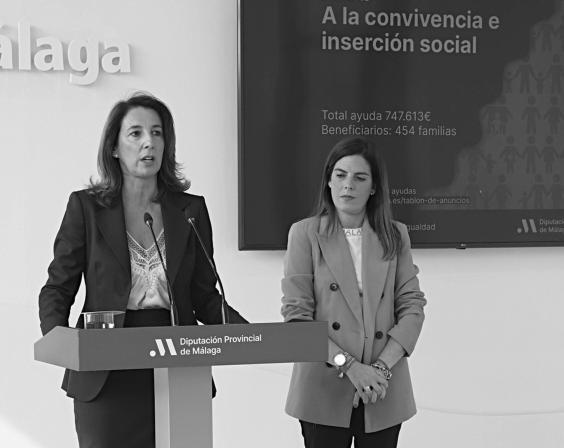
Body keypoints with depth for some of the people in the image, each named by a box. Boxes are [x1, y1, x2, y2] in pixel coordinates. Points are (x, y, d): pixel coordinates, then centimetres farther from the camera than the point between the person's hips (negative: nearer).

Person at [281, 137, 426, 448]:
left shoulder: (395, 236, 8)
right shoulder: (305, 234, 0)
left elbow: (412, 306, 3)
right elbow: (296, 316, -5)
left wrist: (382, 366, -11)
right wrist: (348, 366, -14)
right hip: (324, 393, -2)